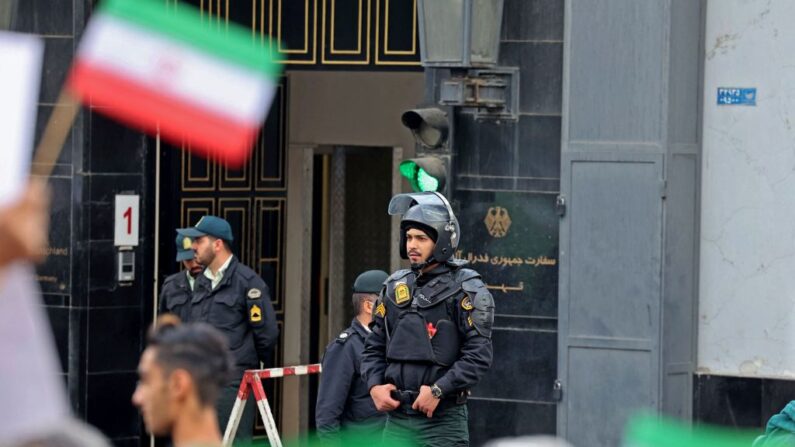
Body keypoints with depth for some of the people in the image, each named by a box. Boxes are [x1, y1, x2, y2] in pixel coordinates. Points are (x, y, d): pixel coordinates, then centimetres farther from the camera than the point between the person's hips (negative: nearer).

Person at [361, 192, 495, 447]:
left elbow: (478, 356, -12)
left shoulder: (466, 290, -5)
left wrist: (438, 390, -19)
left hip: (443, 419, -6)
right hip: (397, 419, 6)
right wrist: (375, 385, 0)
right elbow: (374, 347, 18)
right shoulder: (396, 287, 13)